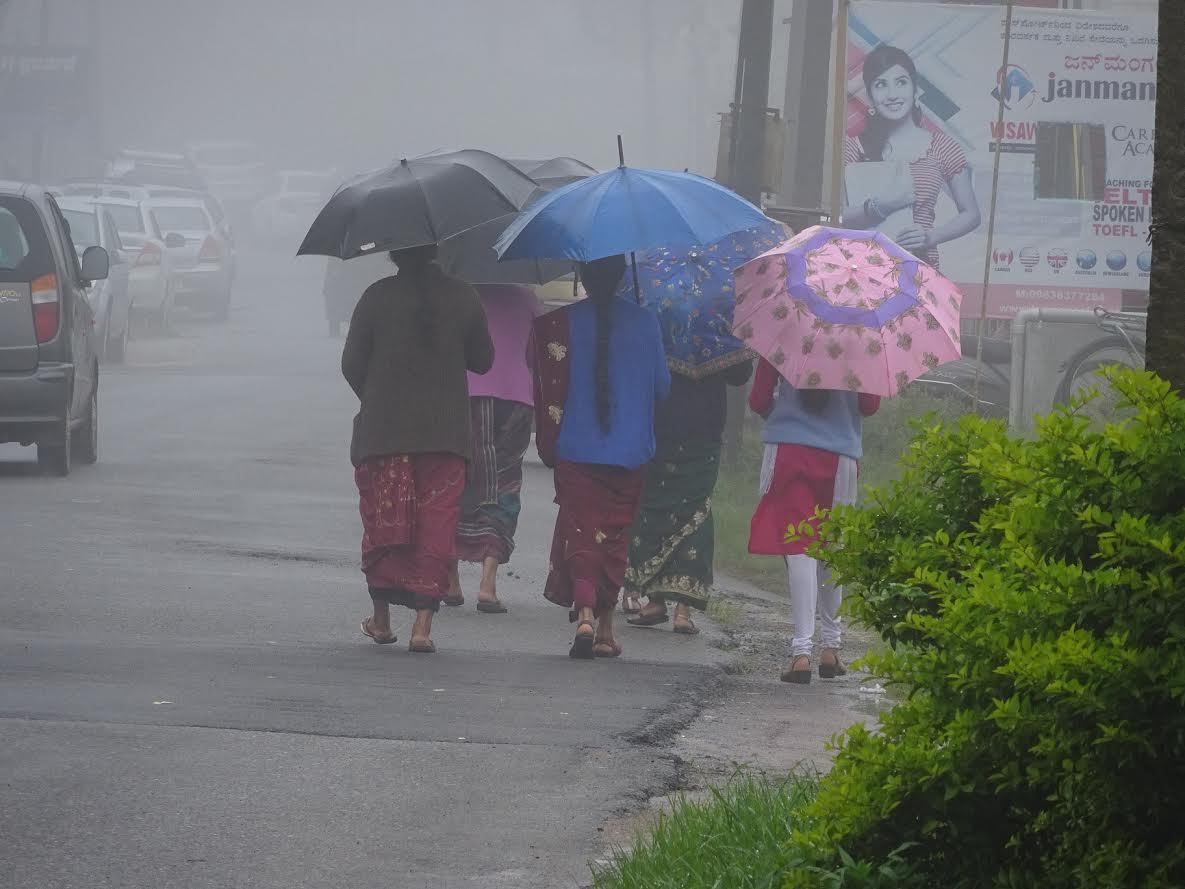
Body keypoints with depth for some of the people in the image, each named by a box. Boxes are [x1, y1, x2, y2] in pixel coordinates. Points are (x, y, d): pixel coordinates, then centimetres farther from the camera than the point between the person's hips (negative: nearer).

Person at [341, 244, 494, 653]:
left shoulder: (377, 297, -6)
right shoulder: (463, 298, -1)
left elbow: (352, 364, -2)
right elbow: (483, 361, 9)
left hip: (382, 431, -1)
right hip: (446, 432, 1)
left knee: (382, 523, 12)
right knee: (436, 524, 3)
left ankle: (382, 618, 19)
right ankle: (423, 623, -5)